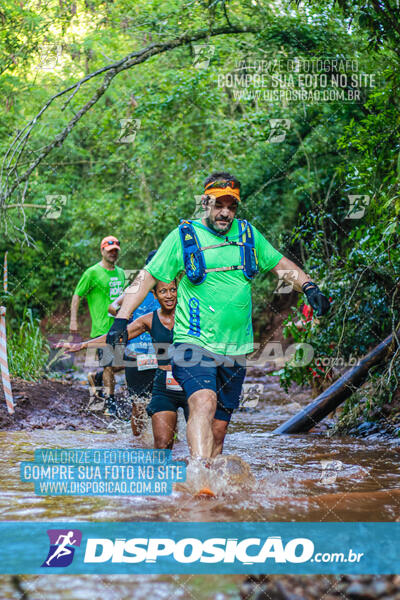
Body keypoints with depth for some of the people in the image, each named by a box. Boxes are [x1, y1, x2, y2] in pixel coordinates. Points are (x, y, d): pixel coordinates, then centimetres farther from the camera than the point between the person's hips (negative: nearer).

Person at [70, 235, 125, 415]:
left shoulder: (120, 273, 15)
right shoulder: (93, 272, -5)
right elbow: (77, 295, -3)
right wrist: (73, 320, -9)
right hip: (102, 328, -7)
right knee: (108, 365, -7)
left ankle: (96, 377, 33)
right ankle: (110, 402, 4)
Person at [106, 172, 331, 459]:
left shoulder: (248, 234, 11)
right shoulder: (184, 236, 0)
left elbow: (280, 264, 19)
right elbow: (147, 277, 2)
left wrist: (309, 287, 2)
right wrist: (122, 319, -5)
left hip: (235, 350, 5)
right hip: (194, 344, -4)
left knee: (219, 427, 8)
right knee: (204, 402, -29)